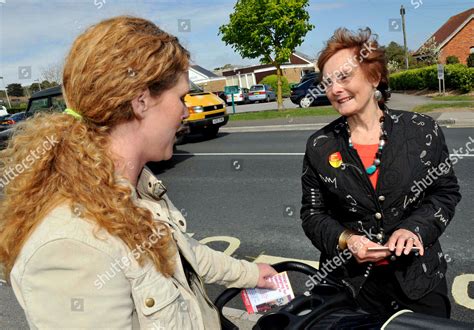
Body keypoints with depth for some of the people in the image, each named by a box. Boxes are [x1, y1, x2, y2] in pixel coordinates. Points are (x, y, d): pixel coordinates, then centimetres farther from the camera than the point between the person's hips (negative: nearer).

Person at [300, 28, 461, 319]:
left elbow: (446, 192, 2)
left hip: (420, 277, 1)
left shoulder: (422, 130, -7)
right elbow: (313, 214, 0)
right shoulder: (319, 147, -5)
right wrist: (344, 239, -17)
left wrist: (415, 227, -15)